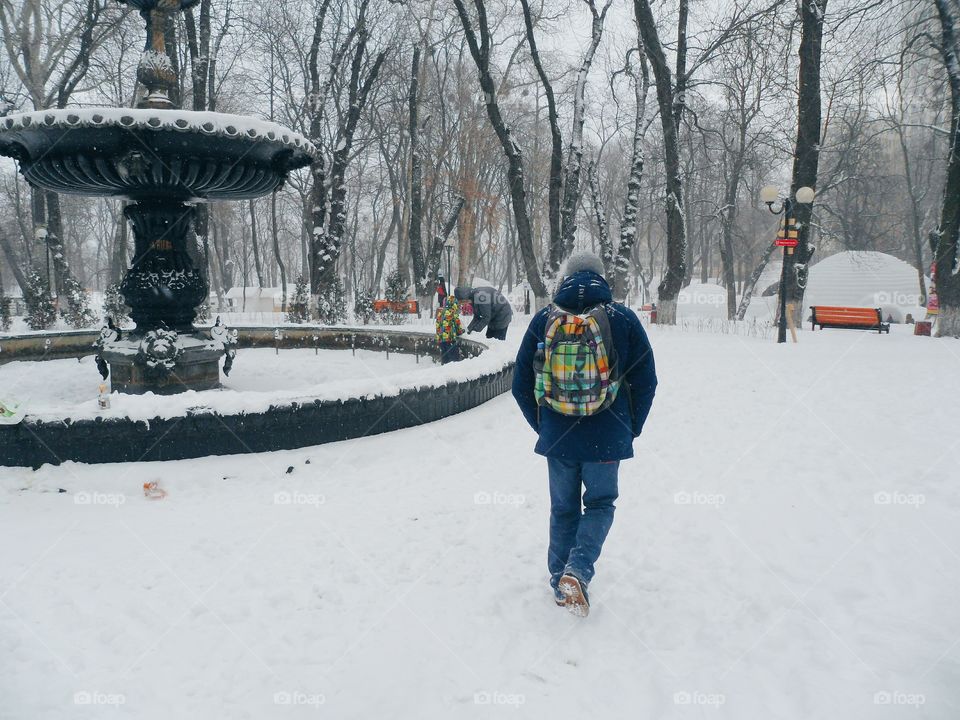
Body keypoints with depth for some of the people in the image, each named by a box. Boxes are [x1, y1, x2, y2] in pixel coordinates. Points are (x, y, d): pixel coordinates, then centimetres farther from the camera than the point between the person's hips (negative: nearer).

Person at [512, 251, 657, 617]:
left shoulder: (543, 319, -2)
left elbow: (521, 384, 2)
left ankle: (561, 585, 26)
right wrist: (631, 429, 11)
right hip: (607, 438, -1)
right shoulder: (624, 319, -5)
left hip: (557, 436, 1)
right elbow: (646, 381, -2)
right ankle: (578, 570, -2)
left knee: (563, 509, 18)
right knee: (600, 504, 18)